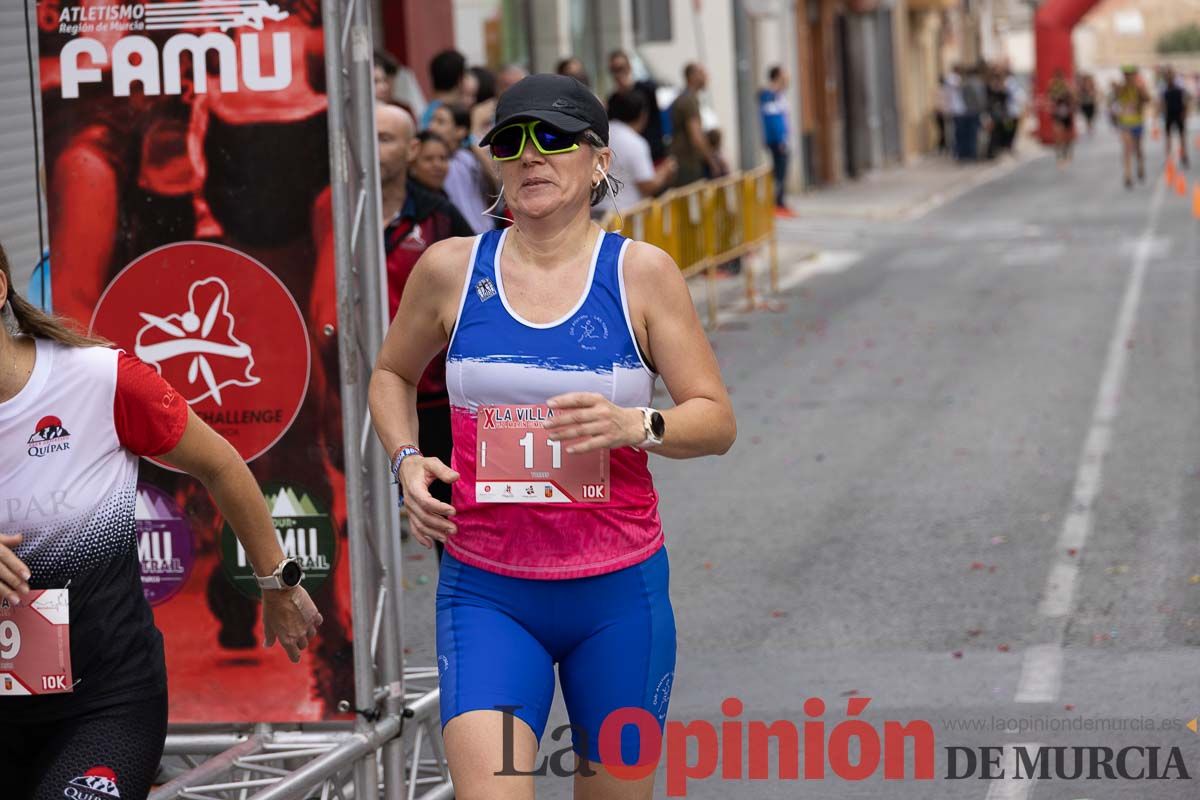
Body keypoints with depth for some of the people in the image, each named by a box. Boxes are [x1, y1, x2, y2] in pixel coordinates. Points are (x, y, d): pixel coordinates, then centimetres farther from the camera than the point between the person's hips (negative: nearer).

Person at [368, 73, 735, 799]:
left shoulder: (641, 273, -2)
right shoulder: (453, 269, 2)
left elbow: (717, 420, -2)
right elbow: (393, 373, 21)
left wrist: (637, 425, -22)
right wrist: (407, 460, 2)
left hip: (617, 592, 0)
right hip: (486, 592, 0)